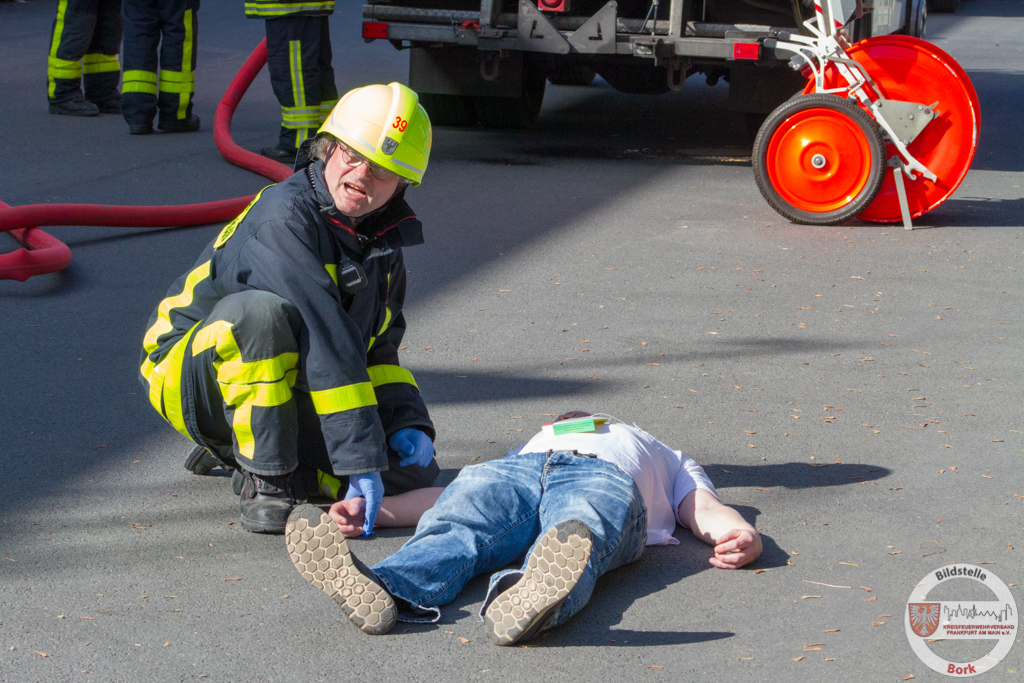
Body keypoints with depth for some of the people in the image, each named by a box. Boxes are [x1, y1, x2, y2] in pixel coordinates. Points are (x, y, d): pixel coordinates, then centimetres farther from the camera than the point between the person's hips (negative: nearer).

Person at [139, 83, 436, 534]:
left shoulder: (384, 243, 4)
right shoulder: (284, 217, -23)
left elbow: (379, 351, 14)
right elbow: (324, 338, -32)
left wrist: (410, 423, -5)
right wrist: (359, 459, -38)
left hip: (292, 394, 8)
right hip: (195, 374, -8)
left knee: (413, 471, -4)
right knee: (261, 311, -39)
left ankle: (232, 449, 11)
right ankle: (265, 479, -23)